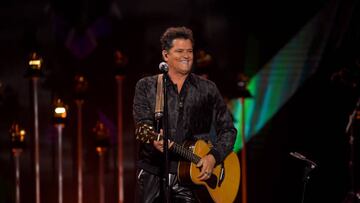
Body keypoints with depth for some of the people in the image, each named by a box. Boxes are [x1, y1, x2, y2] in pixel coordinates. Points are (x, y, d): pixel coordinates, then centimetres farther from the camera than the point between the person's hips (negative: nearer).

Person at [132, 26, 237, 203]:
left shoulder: (208, 89, 9)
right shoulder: (146, 86, 7)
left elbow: (227, 130, 9)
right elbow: (143, 124, -5)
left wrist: (213, 157, -8)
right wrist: (155, 141, -27)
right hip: (153, 175, 0)